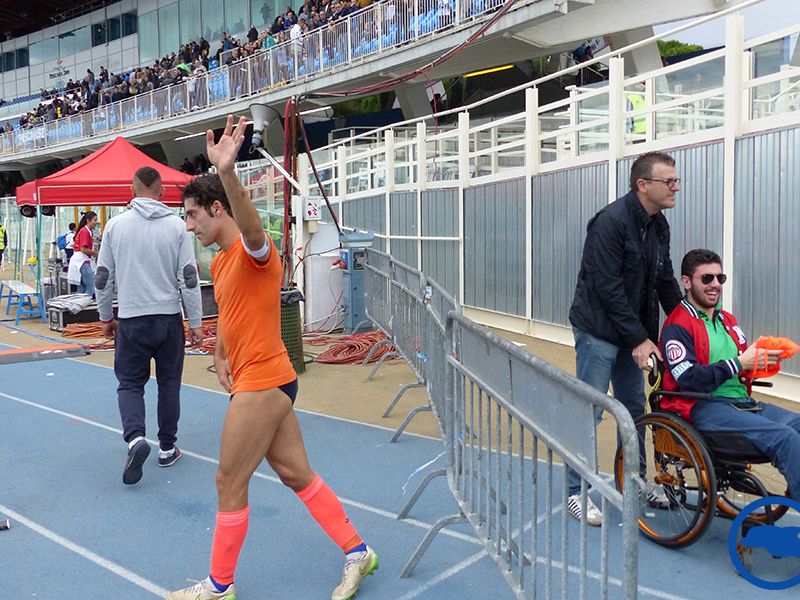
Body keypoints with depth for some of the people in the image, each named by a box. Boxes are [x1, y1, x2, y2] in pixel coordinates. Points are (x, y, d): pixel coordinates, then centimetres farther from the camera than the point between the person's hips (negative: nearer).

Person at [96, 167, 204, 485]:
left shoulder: (115, 225, -1)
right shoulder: (176, 225, -4)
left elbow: (103, 277, 4)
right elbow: (189, 277, -5)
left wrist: (106, 318, 17)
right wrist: (195, 323, 2)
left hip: (131, 320, 0)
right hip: (169, 319, 0)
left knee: (129, 383, 11)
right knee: (169, 384, 12)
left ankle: (135, 437, -12)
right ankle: (167, 448, 21)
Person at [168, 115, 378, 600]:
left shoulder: (255, 250, -15)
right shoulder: (220, 262, 14)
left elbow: (252, 227, -40)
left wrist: (227, 172, -56)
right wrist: (221, 357, 8)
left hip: (263, 384, -10)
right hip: (266, 382, 10)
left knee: (230, 483, 4)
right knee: (296, 473, 15)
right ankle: (357, 552, 27)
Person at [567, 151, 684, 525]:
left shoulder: (658, 225, 7)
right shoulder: (611, 222, -19)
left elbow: (665, 282, 14)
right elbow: (608, 288, -22)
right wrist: (639, 339, -21)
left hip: (632, 334, 8)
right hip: (599, 330, -8)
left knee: (634, 410, 17)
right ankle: (576, 492, 8)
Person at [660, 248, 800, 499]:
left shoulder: (727, 320, 23)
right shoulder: (677, 326, -3)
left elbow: (746, 370, 22)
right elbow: (689, 380, -15)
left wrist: (763, 359, 0)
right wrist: (740, 363, -16)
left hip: (742, 402, 8)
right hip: (703, 407, -8)